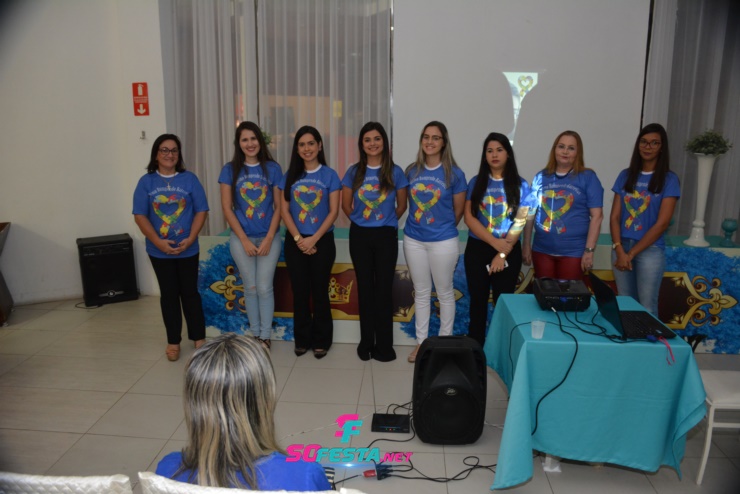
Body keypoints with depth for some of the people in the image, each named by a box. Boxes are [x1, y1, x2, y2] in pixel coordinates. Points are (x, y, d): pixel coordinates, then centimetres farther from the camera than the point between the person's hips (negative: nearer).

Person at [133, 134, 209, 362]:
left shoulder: (190, 179, -2)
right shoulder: (146, 182, 0)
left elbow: (201, 211, -3)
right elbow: (140, 216, -4)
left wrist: (190, 239, -15)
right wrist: (158, 242, -15)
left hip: (188, 249, -1)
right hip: (159, 251, 1)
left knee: (190, 293, 7)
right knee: (169, 295, 9)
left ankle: (199, 338, 19)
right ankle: (173, 341, 20)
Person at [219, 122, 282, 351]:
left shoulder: (272, 168, -1)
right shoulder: (230, 170, -1)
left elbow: (278, 206, -1)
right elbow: (227, 208, -3)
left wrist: (268, 238, -9)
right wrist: (244, 240, -9)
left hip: (269, 238, 0)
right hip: (241, 238, 1)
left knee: (265, 288, 2)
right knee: (250, 288, 9)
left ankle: (265, 336, 16)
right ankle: (255, 334, 24)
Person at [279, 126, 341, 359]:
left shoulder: (329, 175, -1)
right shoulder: (290, 176, 5)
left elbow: (333, 211, -6)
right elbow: (284, 210, 2)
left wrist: (313, 239, -13)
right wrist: (298, 239, -10)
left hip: (322, 241, -2)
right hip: (295, 242, 2)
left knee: (319, 291, 4)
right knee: (300, 292, 7)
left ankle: (321, 340, 17)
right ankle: (302, 339, 20)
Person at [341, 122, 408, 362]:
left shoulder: (395, 172, -3)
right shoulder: (354, 172, 2)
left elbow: (401, 206, 5)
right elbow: (346, 205, 10)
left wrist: (386, 222, 9)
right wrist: (361, 220, 11)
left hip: (386, 236, -1)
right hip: (359, 236, 2)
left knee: (384, 288, 1)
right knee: (365, 288, 8)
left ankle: (384, 345, 10)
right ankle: (366, 341, 19)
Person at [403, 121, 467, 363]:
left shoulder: (454, 173, -8)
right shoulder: (412, 171, 2)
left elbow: (458, 211, 1)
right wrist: (418, 225, 12)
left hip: (443, 242, -3)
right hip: (414, 240, 4)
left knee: (444, 292, 9)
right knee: (421, 292, 13)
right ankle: (421, 341, 25)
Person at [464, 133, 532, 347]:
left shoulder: (520, 185, 0)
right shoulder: (476, 182, 3)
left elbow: (519, 222, -6)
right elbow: (469, 217, -5)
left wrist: (502, 254, -13)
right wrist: (496, 243, -15)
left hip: (509, 252, -1)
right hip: (477, 249, 1)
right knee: (478, 300, 8)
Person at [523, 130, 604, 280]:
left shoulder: (588, 177, -2)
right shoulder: (541, 177, 6)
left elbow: (597, 215, -6)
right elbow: (530, 213, 9)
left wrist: (589, 250, -11)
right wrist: (526, 245, 6)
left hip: (573, 252, -2)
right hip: (541, 250, 3)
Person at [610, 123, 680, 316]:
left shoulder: (669, 179, -3)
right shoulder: (626, 176, 8)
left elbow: (662, 223, -10)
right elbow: (614, 216, 3)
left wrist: (631, 253, -12)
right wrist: (619, 249, -11)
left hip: (650, 250, -3)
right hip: (622, 247, 3)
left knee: (647, 308, 0)